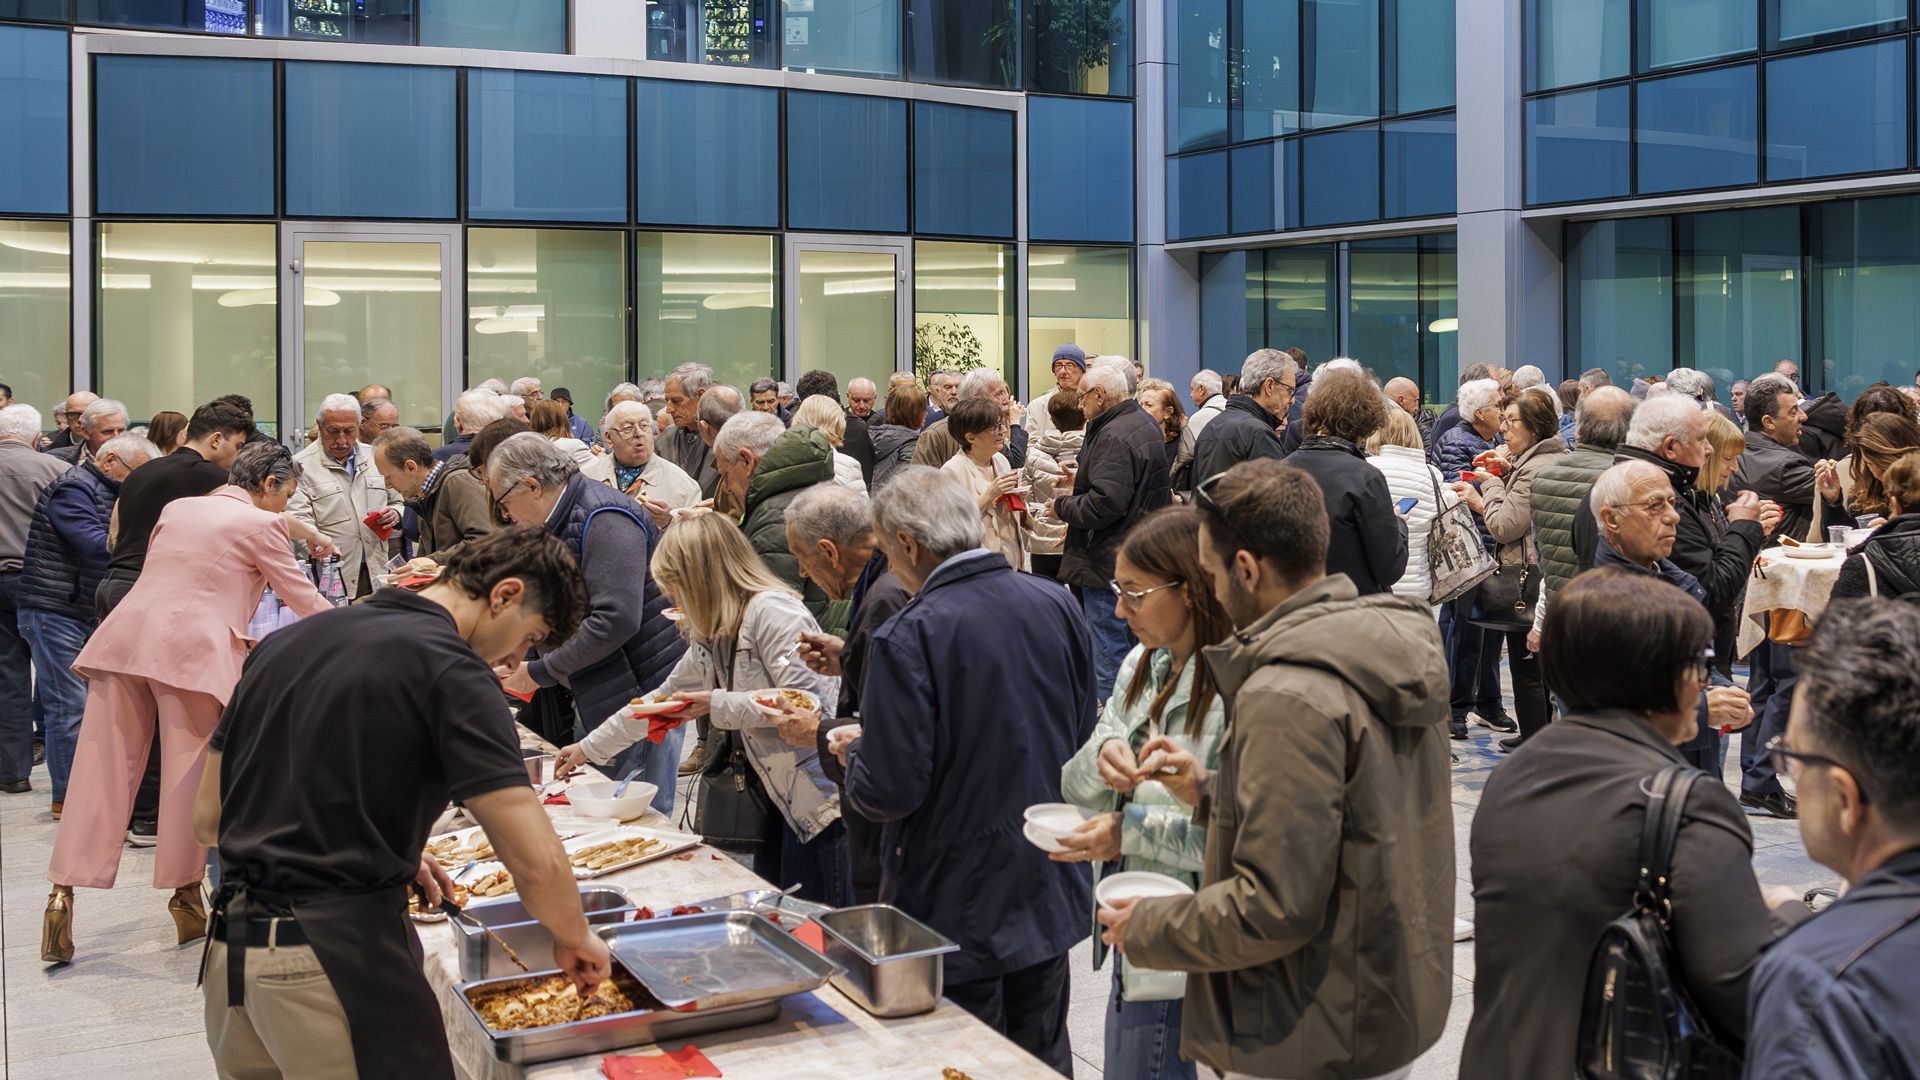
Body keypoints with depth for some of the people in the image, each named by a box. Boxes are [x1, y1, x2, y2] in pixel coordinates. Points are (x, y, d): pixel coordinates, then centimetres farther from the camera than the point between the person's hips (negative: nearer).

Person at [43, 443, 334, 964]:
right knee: (188, 775, 5)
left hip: (124, 635, 6)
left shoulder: (177, 508, 23)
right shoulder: (262, 524, 3)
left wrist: (233, 634, 35)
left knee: (102, 773, 4)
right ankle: (185, 895, 13)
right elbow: (302, 596, 7)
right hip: (191, 648, -5)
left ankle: (62, 895, -2)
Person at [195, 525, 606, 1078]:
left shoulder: (289, 640, 12)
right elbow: (536, 861, -17)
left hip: (229, 951, 8)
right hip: (339, 958, -8)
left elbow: (207, 817, 17)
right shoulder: (451, 670, -10)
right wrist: (574, 938, 3)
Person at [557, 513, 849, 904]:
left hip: (821, 797, -10)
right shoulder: (712, 635, 15)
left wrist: (718, 704, -16)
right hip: (777, 799, 10)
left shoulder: (771, 611, -15)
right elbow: (663, 697, 26)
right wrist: (589, 748, 30)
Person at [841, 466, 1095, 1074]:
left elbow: (890, 791, -21)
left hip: (958, 909, -6)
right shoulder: (1056, 605, -4)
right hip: (1049, 892, 6)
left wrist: (855, 757, 0)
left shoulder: (908, 638, -22)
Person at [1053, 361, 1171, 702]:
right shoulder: (1145, 424, 14)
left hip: (1109, 564, -11)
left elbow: (1105, 504, -26)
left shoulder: (1114, 436, -19)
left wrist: (1062, 506, -10)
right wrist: (1083, 481, 18)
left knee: (1108, 664, -5)